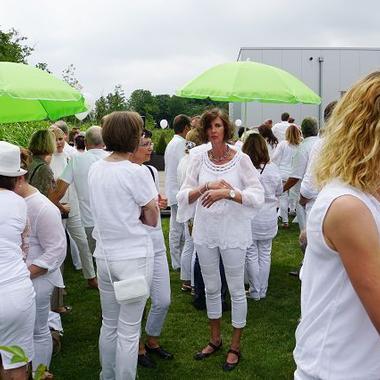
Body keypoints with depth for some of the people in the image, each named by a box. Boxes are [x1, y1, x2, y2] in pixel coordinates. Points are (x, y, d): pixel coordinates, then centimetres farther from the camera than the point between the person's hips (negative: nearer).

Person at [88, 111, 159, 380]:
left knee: (109, 325, 20)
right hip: (134, 257, -6)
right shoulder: (136, 172, -15)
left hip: (104, 255, 6)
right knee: (129, 330, 5)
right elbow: (152, 219, -9)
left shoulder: (95, 169, 5)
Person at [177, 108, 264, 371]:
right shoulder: (199, 160, 0)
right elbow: (183, 196, -4)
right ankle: (215, 339, 37)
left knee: (236, 290, 9)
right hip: (205, 233, 3)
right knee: (211, 289, 17)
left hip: (233, 233, -3)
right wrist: (208, 186, -19)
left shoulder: (241, 159, -9)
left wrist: (226, 192, -26)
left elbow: (258, 197, -15)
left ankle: (235, 345, 27)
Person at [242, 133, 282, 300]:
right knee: (265, 255, 15)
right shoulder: (273, 168, -8)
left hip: (249, 219, -3)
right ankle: (263, 291, 25)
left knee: (251, 255, 10)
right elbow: (279, 191, 7)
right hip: (269, 219, 3)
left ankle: (255, 292, 18)